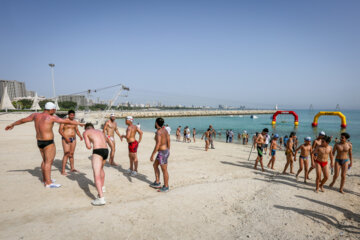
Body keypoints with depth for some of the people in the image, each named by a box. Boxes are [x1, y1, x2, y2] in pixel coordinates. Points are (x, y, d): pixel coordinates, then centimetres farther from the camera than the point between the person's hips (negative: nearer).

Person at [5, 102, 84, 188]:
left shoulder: (35, 115, 3)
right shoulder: (51, 117, -16)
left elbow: (22, 120, 16)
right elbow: (67, 121, -12)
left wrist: (12, 125, 32)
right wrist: (79, 123, -3)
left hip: (39, 142, 8)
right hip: (48, 143, -8)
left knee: (45, 160, 20)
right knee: (49, 162, -6)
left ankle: (45, 179, 30)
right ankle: (48, 183, -5)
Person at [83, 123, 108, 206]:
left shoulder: (85, 132, 11)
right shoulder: (100, 131, 27)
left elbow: (88, 147, 1)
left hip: (97, 151, -7)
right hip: (106, 150, 7)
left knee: (96, 175, -9)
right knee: (100, 168, 33)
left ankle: (101, 198, -21)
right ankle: (102, 187, 52)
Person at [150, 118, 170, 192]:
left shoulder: (158, 132, -20)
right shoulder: (165, 130, 9)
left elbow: (157, 145, -26)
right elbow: (168, 141, 14)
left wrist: (152, 155, -22)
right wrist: (168, 152, 23)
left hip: (162, 153, -10)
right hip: (165, 151, 10)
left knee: (164, 170, 3)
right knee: (155, 165, 21)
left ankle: (166, 187, 16)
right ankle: (157, 183, 29)